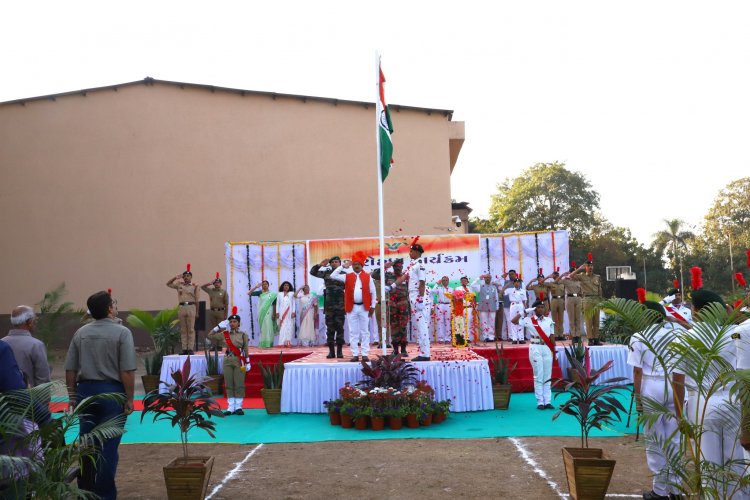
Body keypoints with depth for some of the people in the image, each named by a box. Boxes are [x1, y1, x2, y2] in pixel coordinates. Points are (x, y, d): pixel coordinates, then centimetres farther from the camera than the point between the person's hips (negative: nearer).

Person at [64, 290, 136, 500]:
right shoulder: (121, 332, -10)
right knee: (108, 445, 2)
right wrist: (129, 399, -7)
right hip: (112, 391, -5)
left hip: (85, 390, 5)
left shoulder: (80, 333, 5)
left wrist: (73, 396, 16)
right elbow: (127, 371, -14)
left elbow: (70, 369, 7)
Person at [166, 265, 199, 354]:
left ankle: (190, 348, -2)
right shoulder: (179, 285, 12)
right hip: (181, 307, 3)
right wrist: (175, 278, 5)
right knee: (183, 329, 5)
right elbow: (168, 284, 19)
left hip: (191, 307, -3)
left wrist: (197, 312, 1)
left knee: (191, 329, -4)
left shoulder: (194, 286, 4)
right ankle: (184, 348, 8)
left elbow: (196, 300, 4)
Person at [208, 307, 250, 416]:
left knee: (239, 384, -2)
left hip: (239, 361, -2)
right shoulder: (224, 334, 6)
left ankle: (238, 407, 4)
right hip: (228, 361, 2)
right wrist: (219, 326, -2)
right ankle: (231, 407, 8)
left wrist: (248, 363, -3)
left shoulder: (243, 335, 1)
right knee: (229, 384, 4)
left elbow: (246, 350, 0)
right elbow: (210, 336, 4)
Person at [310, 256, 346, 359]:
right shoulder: (326, 273, 10)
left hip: (340, 305, -2)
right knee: (330, 328, 3)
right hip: (329, 305, 2)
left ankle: (340, 350, 5)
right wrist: (320, 265, 1)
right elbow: (312, 272, 13)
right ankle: (331, 351, 8)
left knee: (339, 327, 0)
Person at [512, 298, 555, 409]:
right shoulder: (528, 320, -2)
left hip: (547, 348, 3)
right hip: (535, 348, -3)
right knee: (538, 376, -1)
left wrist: (554, 351, 6)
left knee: (547, 376, 6)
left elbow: (551, 337, 9)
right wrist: (524, 311, -8)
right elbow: (513, 321, -13)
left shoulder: (549, 320, 8)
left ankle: (547, 401, 10)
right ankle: (540, 402, 3)